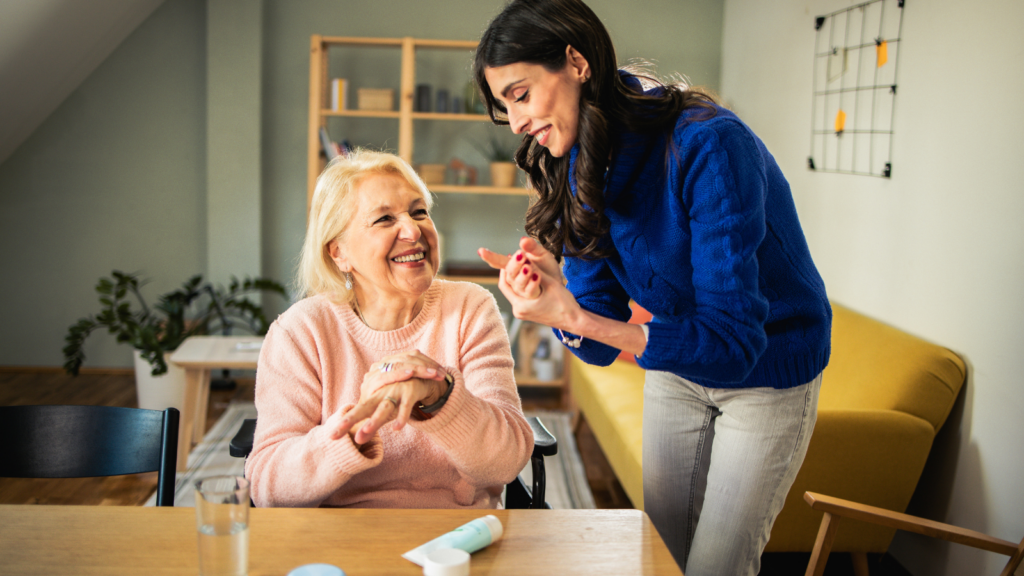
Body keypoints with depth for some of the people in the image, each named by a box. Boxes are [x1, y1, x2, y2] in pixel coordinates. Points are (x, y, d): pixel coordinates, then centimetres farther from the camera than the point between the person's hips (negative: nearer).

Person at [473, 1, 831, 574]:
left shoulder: (707, 145, -32)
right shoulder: (578, 169, -10)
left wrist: (575, 318, -42)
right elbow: (601, 347, -11)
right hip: (676, 365, 6)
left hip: (768, 374, -5)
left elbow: (732, 342, -34)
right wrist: (555, 297, -34)